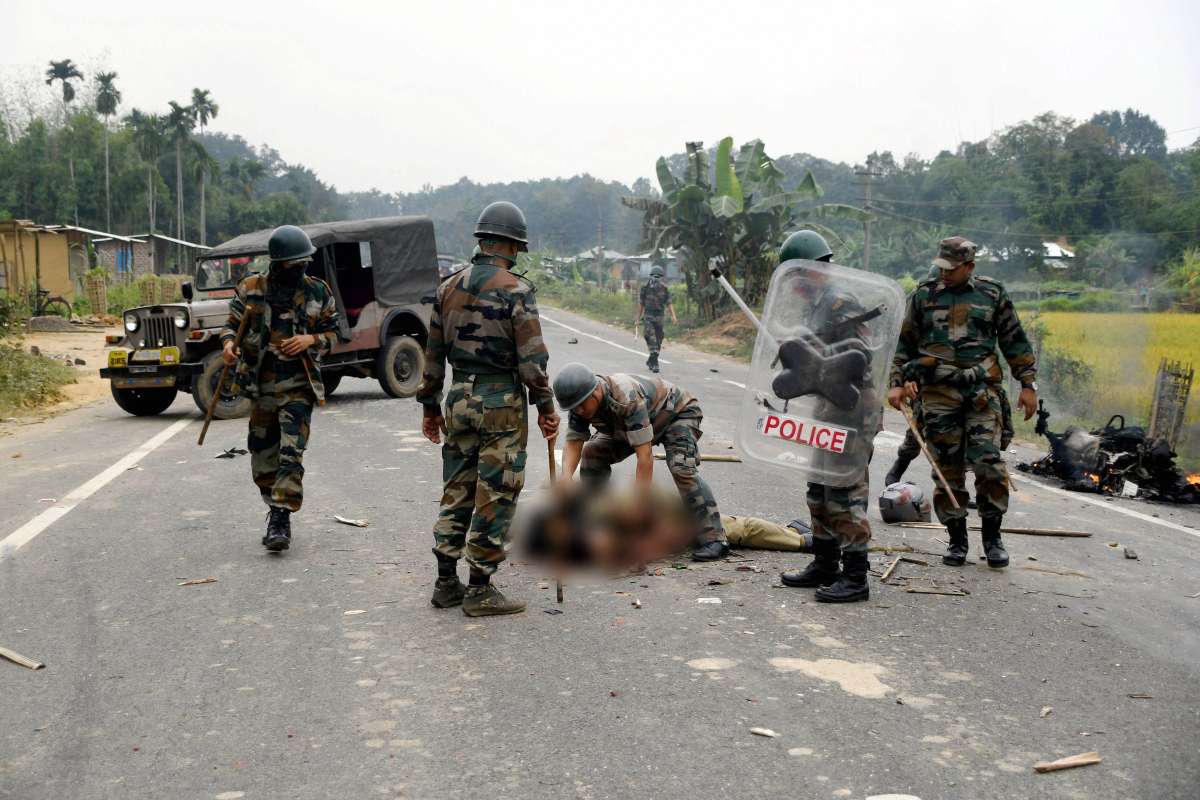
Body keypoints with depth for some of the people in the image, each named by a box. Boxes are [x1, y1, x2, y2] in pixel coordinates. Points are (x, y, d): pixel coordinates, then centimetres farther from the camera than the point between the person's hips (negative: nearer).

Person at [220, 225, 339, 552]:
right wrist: (228, 343, -13)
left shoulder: (318, 292, 1)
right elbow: (232, 323, 9)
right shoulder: (250, 289, 1)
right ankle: (276, 509, 30)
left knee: (290, 455, -12)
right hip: (260, 385, 2)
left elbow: (332, 334, 8)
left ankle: (281, 520, -11)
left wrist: (311, 339, -13)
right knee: (262, 456, 11)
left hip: (298, 386, -2)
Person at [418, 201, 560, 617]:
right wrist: (546, 405, -5)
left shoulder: (449, 287, 9)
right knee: (495, 497, 0)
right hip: (502, 402, -6)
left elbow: (433, 352, 13)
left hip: (459, 400, 6)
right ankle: (480, 590, 4)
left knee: (456, 493, 14)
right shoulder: (515, 289, -11)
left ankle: (446, 582, 20)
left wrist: (430, 406, 20)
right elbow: (531, 356, -14)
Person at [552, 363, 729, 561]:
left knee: (681, 468, -31)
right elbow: (573, 443, -17)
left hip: (678, 412, -8)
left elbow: (645, 454, -43)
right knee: (592, 453, -6)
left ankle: (713, 538, -28)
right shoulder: (580, 400, -20)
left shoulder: (627, 397, -42)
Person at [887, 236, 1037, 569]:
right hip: (939, 394, 1)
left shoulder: (992, 294, 8)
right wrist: (897, 383, 4)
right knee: (948, 468, 3)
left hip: (983, 392, -1)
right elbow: (904, 343, 14)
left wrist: (1028, 384, 8)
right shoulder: (923, 297, 10)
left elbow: (1015, 342, 12)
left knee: (988, 462, -12)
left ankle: (992, 536, 3)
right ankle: (957, 539, 14)